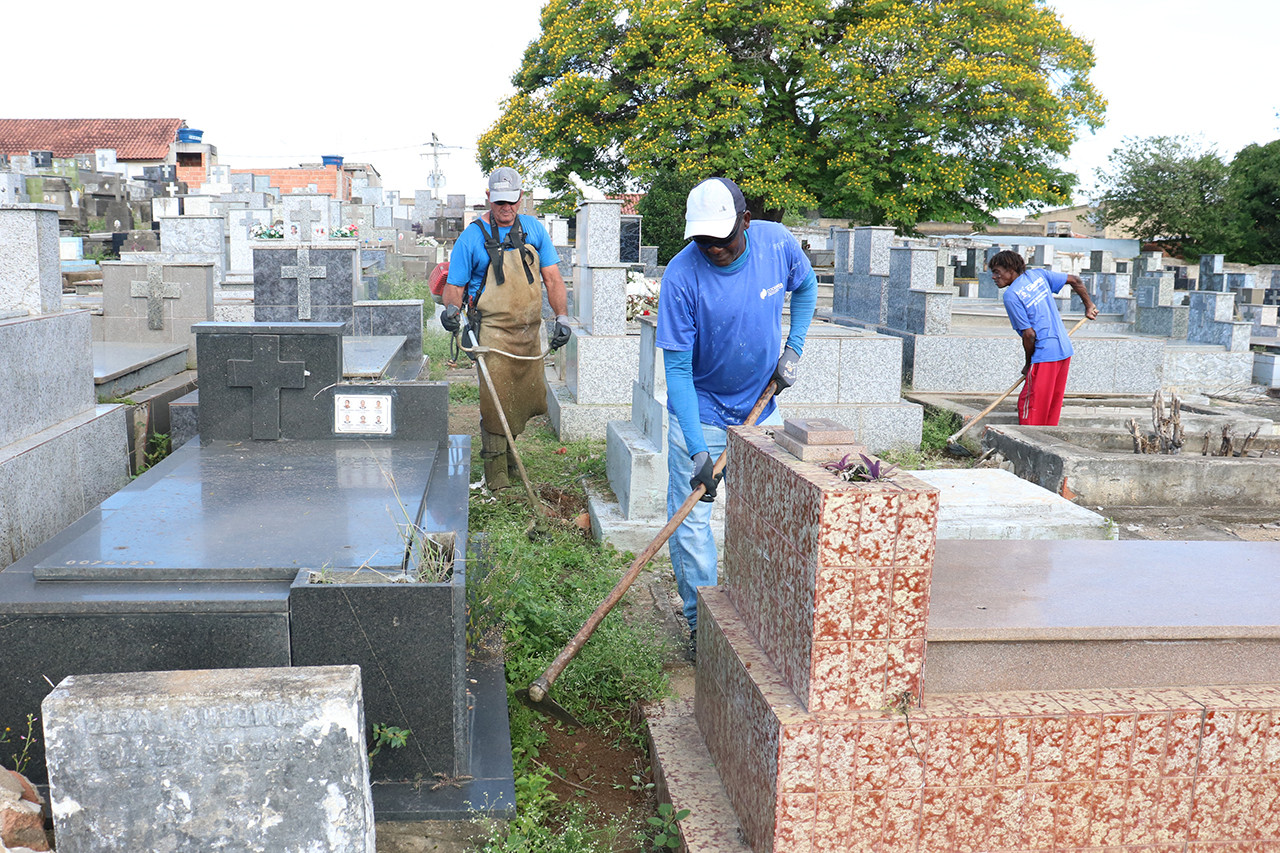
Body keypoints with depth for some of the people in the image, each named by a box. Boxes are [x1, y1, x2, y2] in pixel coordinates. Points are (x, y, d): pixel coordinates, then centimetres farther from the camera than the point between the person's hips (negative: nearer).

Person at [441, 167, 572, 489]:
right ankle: (496, 472, 4)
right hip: (493, 332, -4)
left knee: (526, 401, 13)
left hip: (529, 333, 5)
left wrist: (562, 317, -2)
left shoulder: (533, 229, 7)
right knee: (496, 403, -9)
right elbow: (455, 285, -1)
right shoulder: (472, 236, -4)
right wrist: (452, 308, -22)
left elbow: (552, 277, 8)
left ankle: (506, 451, 36)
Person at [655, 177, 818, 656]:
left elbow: (806, 286, 11)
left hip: (761, 406, 3)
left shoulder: (778, 243, -13)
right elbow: (677, 367, -22)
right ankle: (702, 623, 13)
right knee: (690, 521, -3)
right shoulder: (681, 276, -24)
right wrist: (697, 449, -29)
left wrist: (793, 348, -2)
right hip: (699, 412, -3)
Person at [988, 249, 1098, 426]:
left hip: (1044, 355, -9)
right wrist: (1089, 305, 29)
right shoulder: (1038, 275, 10)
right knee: (1052, 406, 15)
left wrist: (1028, 364, -2)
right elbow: (1075, 281, 17)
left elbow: (1029, 334, -14)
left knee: (1029, 405, -2)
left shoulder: (1011, 295, -13)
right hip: (1065, 350, 9)